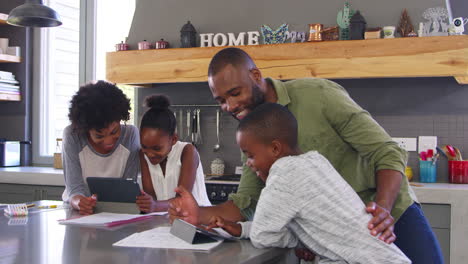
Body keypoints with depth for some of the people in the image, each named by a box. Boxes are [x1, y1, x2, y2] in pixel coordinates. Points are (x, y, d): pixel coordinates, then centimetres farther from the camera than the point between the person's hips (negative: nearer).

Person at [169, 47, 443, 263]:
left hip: (391, 212, -4)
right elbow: (245, 203, 0)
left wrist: (383, 209, -33)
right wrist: (201, 214, -18)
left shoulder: (318, 94, -16)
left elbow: (388, 153, -17)